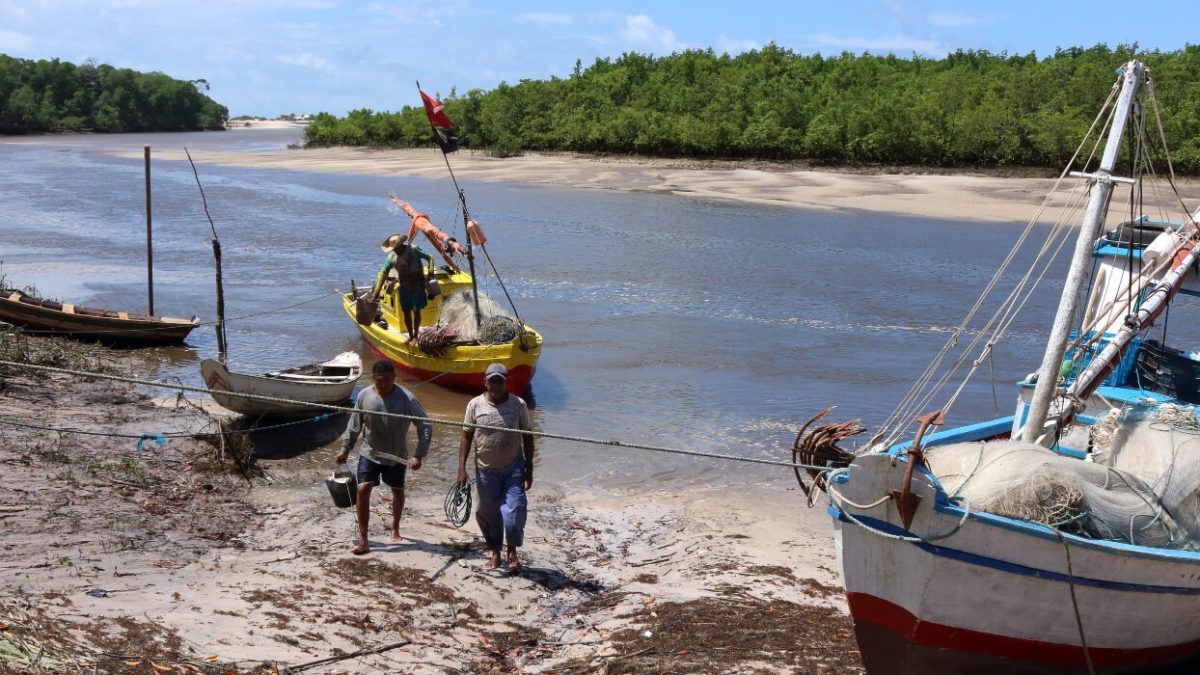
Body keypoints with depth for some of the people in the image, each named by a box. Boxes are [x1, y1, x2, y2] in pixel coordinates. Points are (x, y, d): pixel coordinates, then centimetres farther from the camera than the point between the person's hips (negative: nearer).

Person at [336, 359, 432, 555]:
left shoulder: (406, 398, -21)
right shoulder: (364, 396, -11)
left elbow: (425, 427, -17)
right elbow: (354, 425, 3)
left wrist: (419, 455, -23)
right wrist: (345, 449, 6)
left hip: (396, 456, -1)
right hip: (369, 453, 1)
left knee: (397, 491, 16)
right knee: (362, 490, -11)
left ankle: (395, 527, 43)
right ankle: (363, 540, -5)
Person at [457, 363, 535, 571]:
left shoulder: (518, 405, -5)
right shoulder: (475, 405, -6)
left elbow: (527, 437, 1)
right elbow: (466, 437, -1)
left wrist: (529, 469, -1)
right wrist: (461, 468, -8)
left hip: (514, 468, -1)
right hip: (486, 470, 1)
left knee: (514, 510, -9)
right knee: (488, 513, 10)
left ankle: (512, 550, 12)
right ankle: (495, 551, 29)